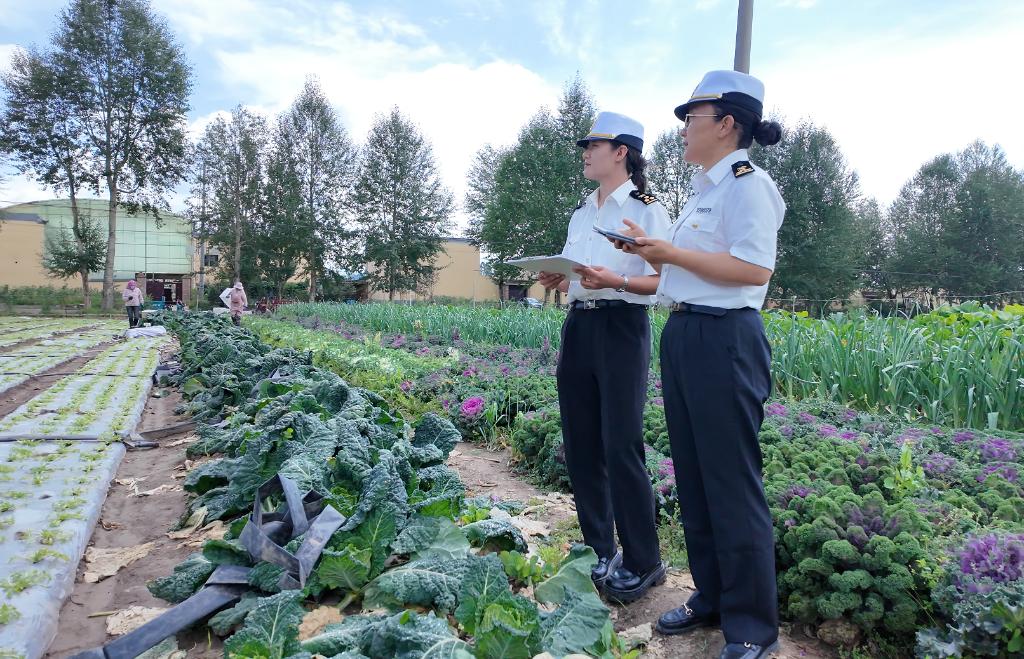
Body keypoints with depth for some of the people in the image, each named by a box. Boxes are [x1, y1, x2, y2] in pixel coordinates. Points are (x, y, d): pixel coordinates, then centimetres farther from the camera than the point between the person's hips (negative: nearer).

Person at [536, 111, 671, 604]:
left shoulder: (647, 210, -3)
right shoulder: (581, 213, 18)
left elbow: (663, 281, -9)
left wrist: (615, 281, -24)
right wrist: (556, 281, 1)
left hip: (622, 326, -7)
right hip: (578, 327, 7)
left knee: (621, 447, -7)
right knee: (581, 445, 8)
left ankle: (643, 562, 9)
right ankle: (599, 550, 23)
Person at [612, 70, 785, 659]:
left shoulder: (747, 183, -9)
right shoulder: (706, 189, 20)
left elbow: (753, 268, -21)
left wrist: (672, 252, -15)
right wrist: (654, 251, 11)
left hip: (724, 340, -10)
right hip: (683, 337, 10)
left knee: (732, 484, -2)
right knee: (694, 477, 15)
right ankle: (711, 598, 31)